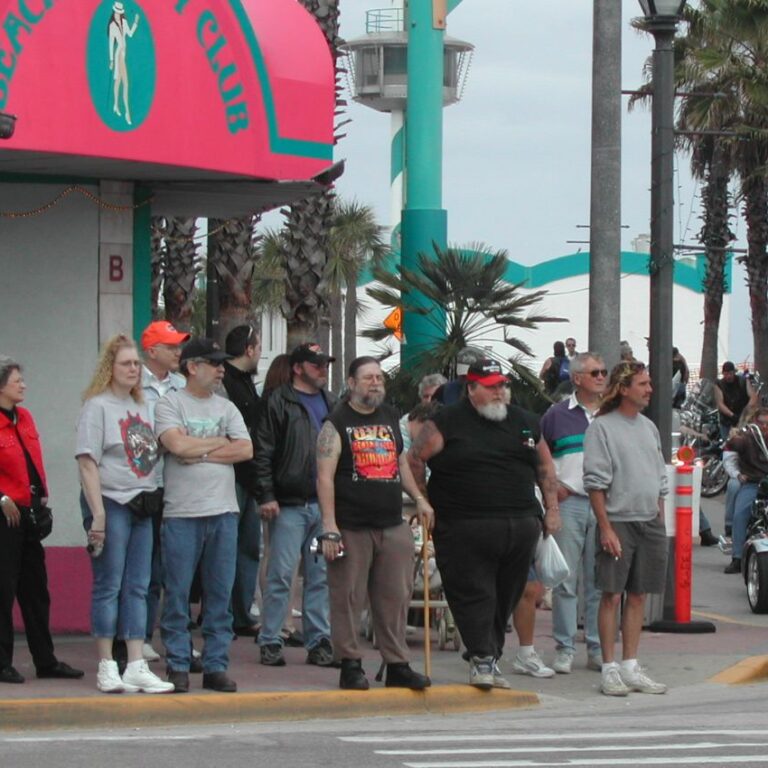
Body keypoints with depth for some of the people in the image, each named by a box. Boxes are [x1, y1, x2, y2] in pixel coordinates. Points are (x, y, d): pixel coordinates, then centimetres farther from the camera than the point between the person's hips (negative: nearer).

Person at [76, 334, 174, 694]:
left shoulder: (141, 407, 15)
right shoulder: (97, 405, -6)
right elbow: (87, 462, -12)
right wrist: (97, 513, -18)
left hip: (142, 504, 7)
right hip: (111, 502, -7)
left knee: (138, 587, 5)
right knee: (109, 586, -2)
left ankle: (136, 665, 7)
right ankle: (106, 667, 3)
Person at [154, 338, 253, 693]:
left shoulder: (226, 408, 14)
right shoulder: (169, 403, 1)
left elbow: (246, 450, 1)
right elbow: (178, 445, -15)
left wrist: (201, 452, -8)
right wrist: (220, 442, -2)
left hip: (224, 511, 4)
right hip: (182, 513, -4)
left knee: (220, 594, 5)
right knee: (178, 593, -2)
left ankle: (216, 665, 10)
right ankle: (178, 665, 4)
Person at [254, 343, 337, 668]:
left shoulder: (331, 405, 17)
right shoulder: (279, 403, -1)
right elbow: (263, 452, -7)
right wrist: (267, 496, -14)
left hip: (326, 505, 6)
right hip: (289, 506, -6)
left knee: (321, 577, 7)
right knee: (281, 575, -5)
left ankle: (318, 641, 12)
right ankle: (270, 642, 1)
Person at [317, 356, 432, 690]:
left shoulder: (390, 417, 16)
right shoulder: (336, 424, -3)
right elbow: (325, 477, -9)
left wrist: (418, 498, 15)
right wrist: (330, 527, -17)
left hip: (393, 526, 5)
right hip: (351, 528, -5)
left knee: (395, 598, 5)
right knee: (348, 599, -1)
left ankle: (397, 665, 10)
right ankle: (350, 666, 7)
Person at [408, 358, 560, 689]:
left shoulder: (524, 422, 16)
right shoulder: (448, 422, 1)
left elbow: (545, 466, 23)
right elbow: (414, 459, 1)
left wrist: (552, 509, 15)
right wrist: (424, 503, -2)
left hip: (521, 525, 5)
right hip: (464, 531, -5)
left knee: (505, 598, 6)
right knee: (474, 595, -10)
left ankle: (490, 658, 14)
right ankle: (482, 659, -10)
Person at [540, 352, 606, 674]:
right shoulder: (556, 415, 7)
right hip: (568, 503, -2)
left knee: (600, 582, 4)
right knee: (565, 580, -2)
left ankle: (598, 649, 11)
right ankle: (564, 649, 3)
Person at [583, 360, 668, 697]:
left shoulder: (649, 428, 15)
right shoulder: (602, 427, -6)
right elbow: (595, 482, -10)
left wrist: (660, 522, 14)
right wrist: (606, 528, -15)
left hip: (650, 523, 6)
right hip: (618, 521, -6)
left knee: (638, 595, 8)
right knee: (612, 595, -5)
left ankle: (630, 667, 13)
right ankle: (609, 669, 0)